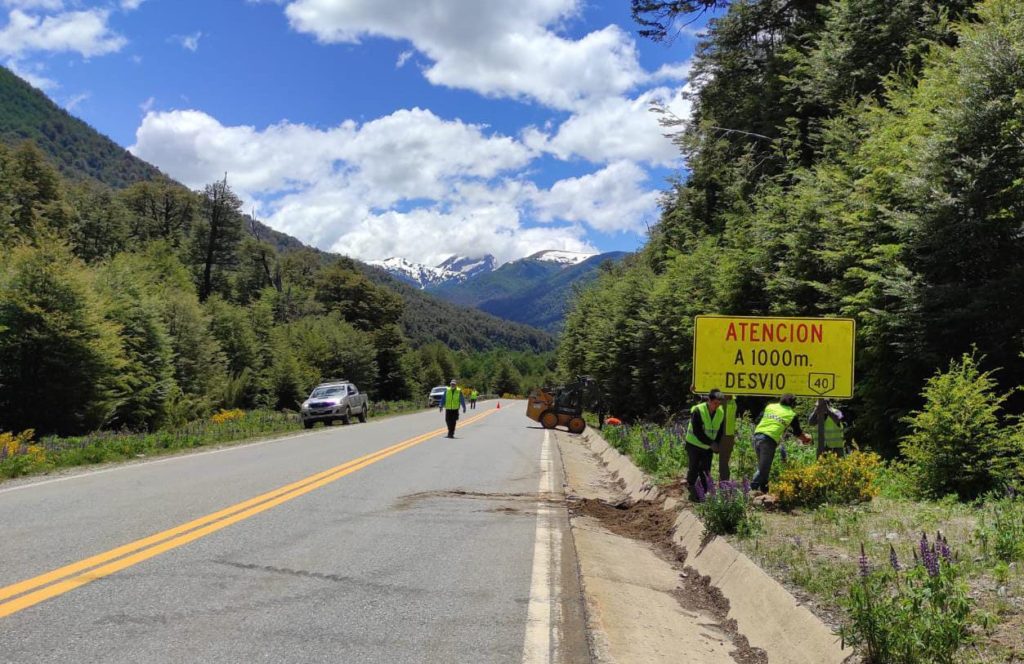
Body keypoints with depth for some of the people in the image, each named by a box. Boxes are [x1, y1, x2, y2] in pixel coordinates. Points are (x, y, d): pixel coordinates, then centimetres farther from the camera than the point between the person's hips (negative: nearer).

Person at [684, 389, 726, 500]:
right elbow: (697, 432, -24)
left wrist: (716, 444, -6)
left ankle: (705, 493, 15)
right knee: (694, 468, -3)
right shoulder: (698, 411, -22)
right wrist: (711, 443, -24)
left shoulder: (721, 412, -4)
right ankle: (691, 491, 9)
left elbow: (720, 431, 7)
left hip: (708, 447, 5)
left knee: (706, 470, 7)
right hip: (694, 445, -5)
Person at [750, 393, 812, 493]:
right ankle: (752, 488, -11)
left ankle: (764, 489, 26)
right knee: (764, 468, -3)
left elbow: (756, 422, 16)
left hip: (757, 436, 5)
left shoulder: (769, 407, 17)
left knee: (762, 466, 20)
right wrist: (806, 438, 39)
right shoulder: (792, 415, 9)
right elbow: (797, 433, 20)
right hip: (770, 440, -5)